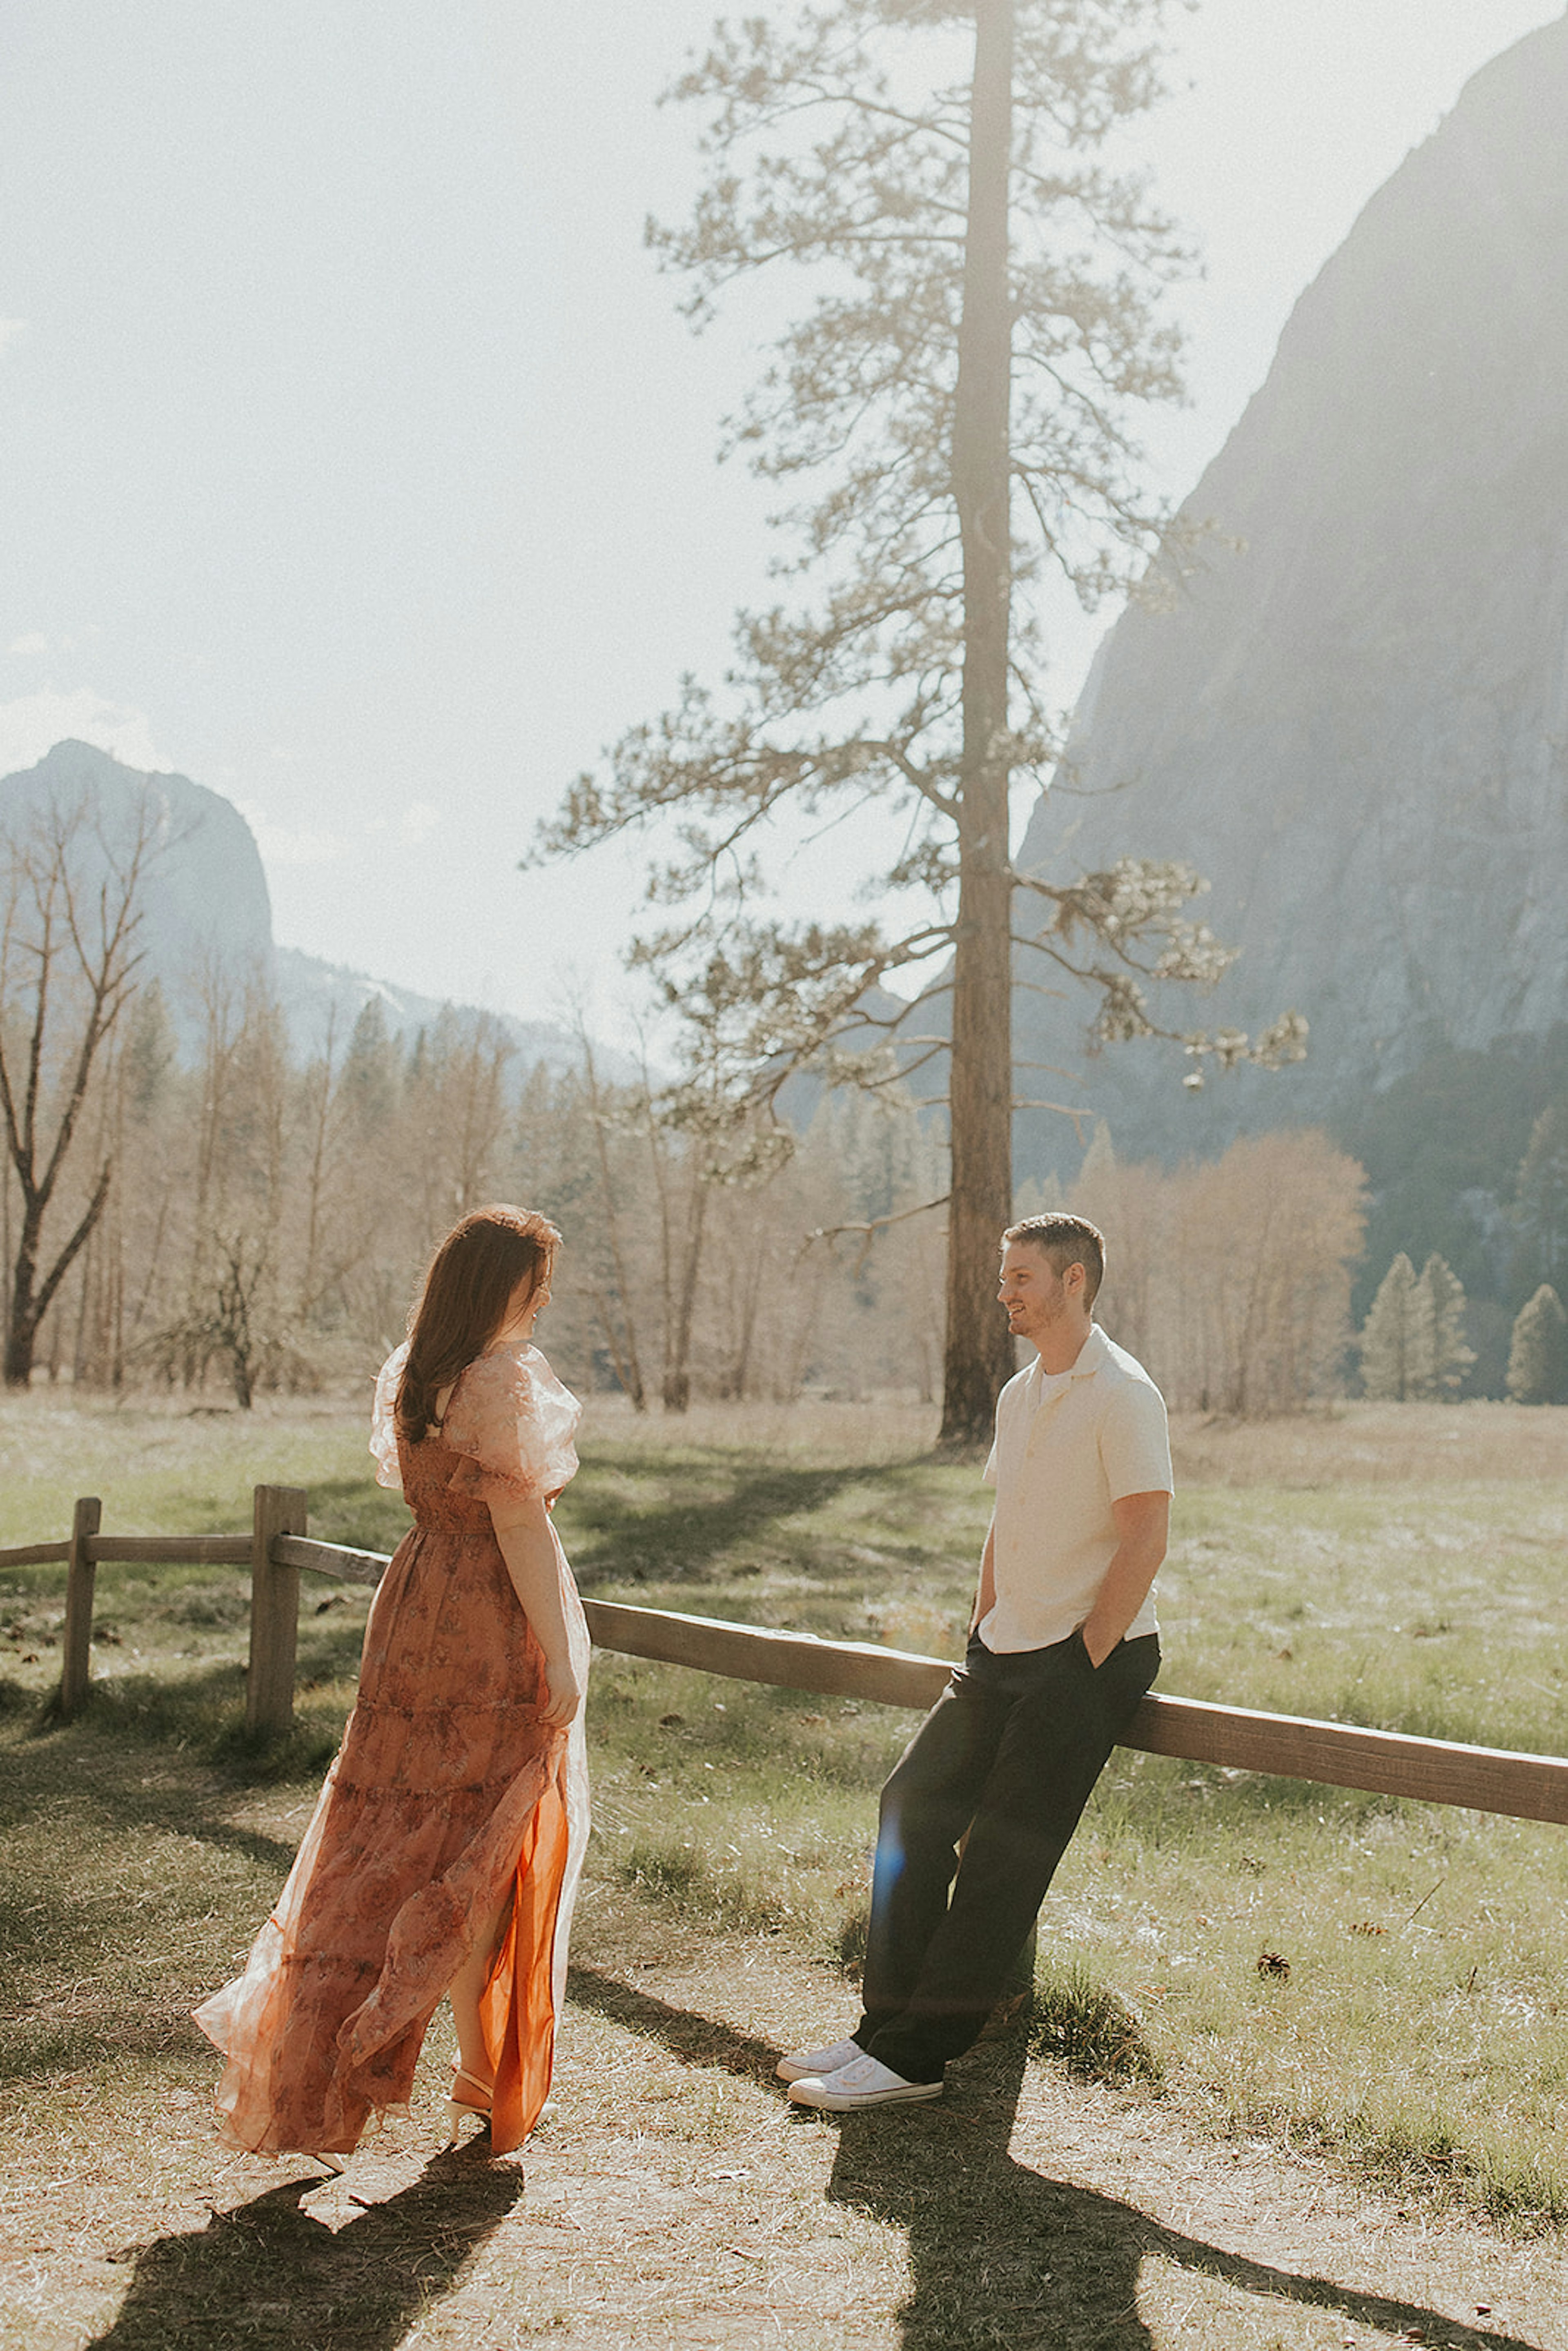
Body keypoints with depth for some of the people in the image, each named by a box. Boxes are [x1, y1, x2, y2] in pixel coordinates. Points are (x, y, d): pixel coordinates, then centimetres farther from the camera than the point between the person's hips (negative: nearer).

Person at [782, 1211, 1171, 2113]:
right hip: (1007, 1653, 9)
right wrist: (981, 1641, 12)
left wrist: (1081, 1668, -16)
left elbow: (1144, 1541, -17)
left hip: (1091, 1659, -8)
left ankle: (915, 2057, -2)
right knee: (914, 1805, 3)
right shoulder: (1019, 1395, 14)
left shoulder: (1122, 1395, -13)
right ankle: (887, 2027, 10)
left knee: (1001, 1856, -8)